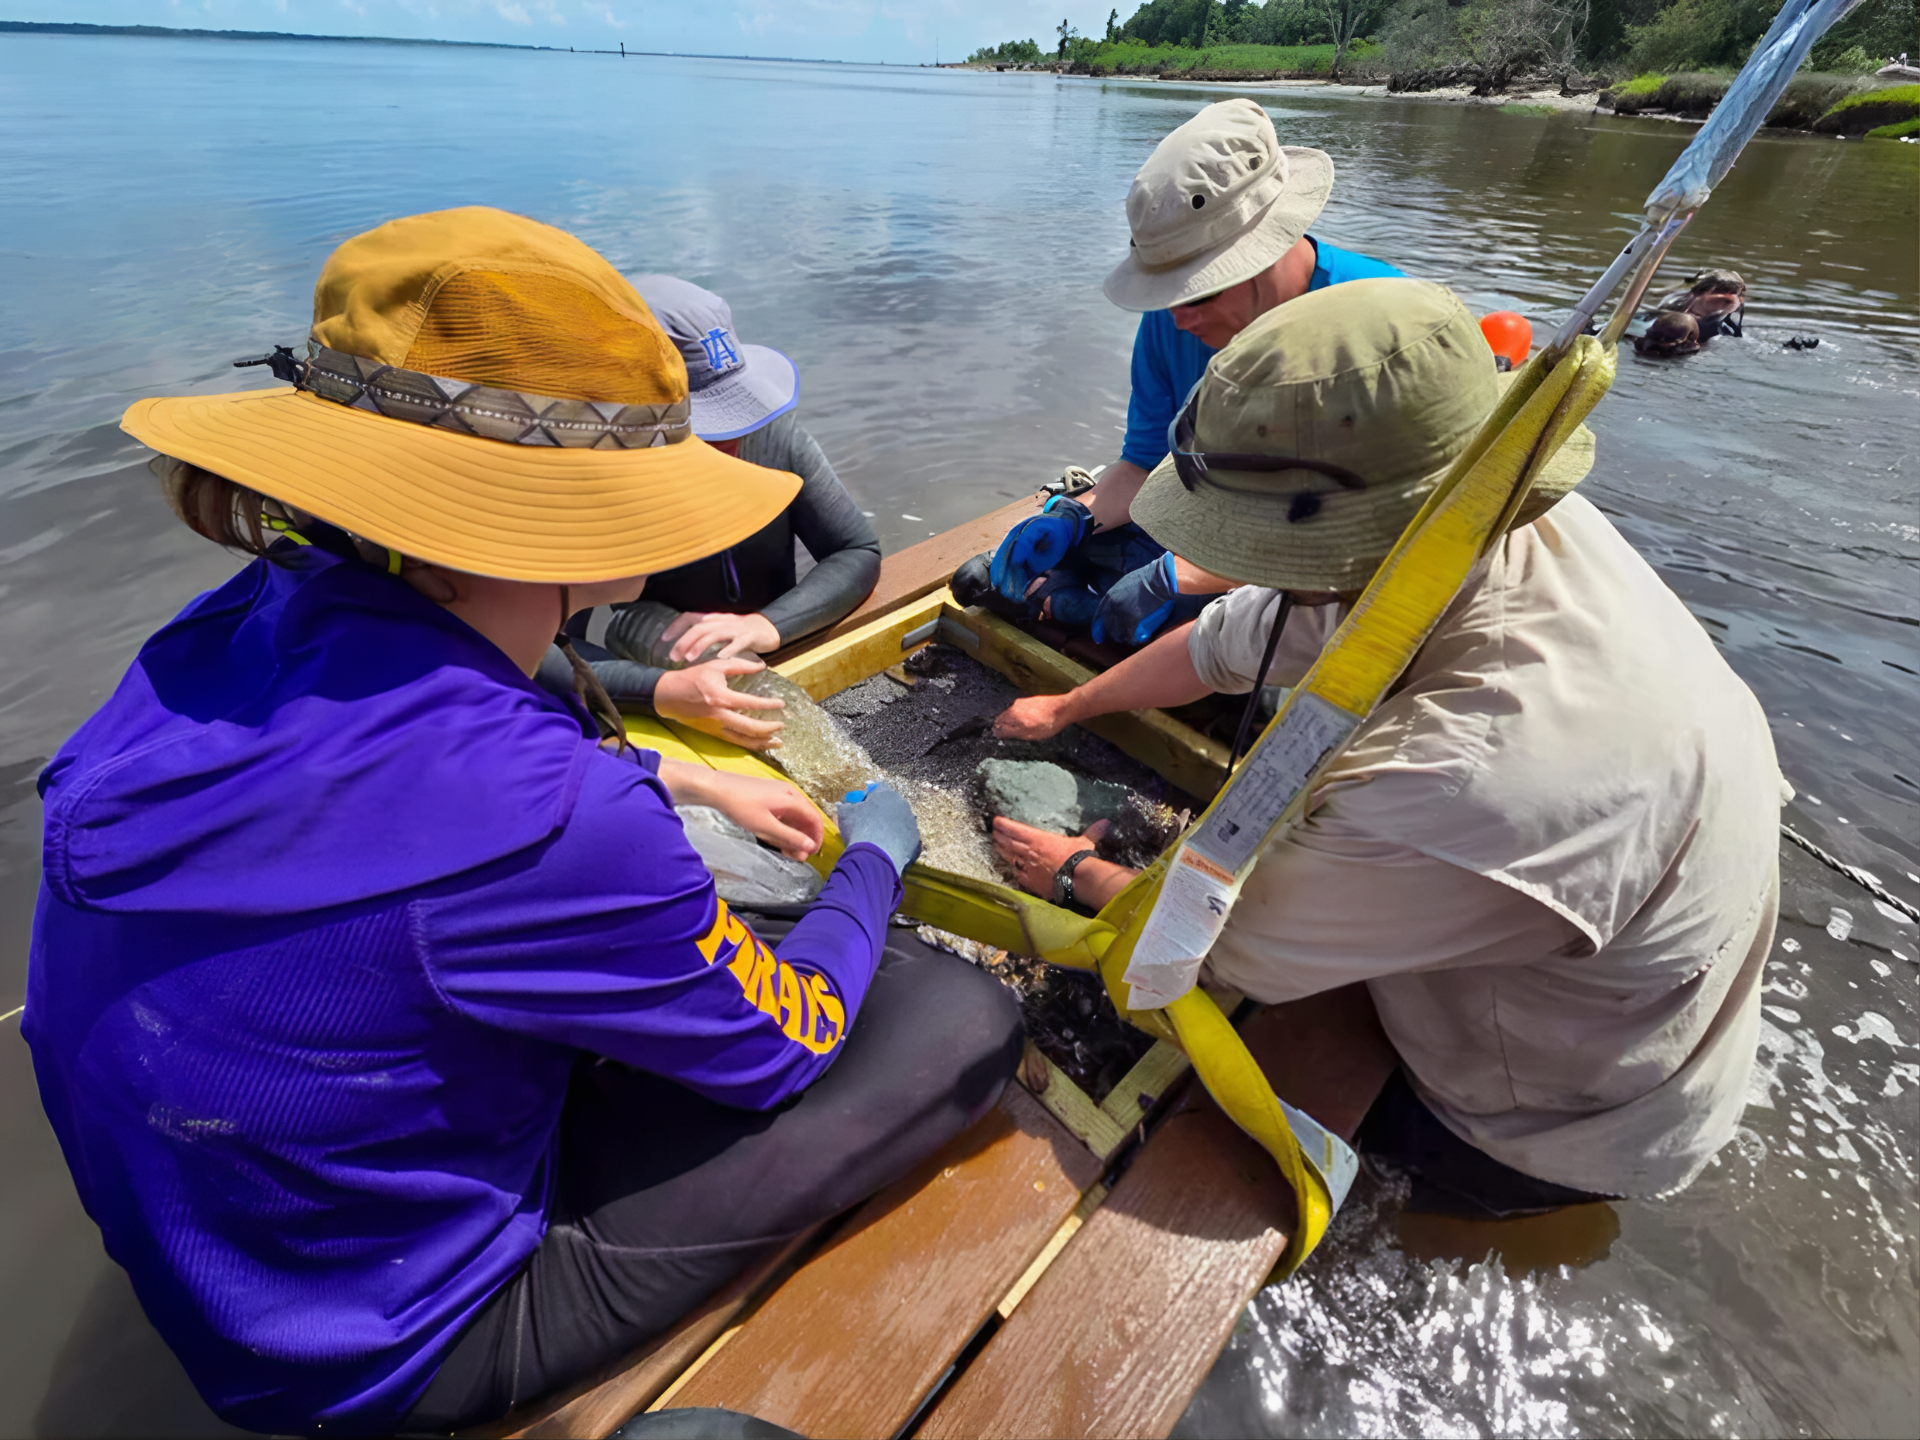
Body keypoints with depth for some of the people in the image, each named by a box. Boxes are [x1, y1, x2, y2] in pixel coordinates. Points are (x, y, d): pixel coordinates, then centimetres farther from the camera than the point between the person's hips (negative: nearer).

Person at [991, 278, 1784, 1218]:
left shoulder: (1484, 772, -46)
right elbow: (1231, 640, -7)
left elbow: (1233, 945, -30)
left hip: (1559, 1122, -6)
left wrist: (1077, 873, -10)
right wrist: (1067, 708, 6)